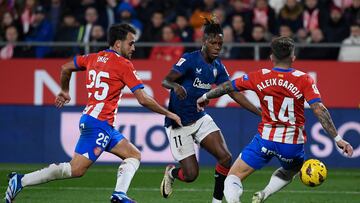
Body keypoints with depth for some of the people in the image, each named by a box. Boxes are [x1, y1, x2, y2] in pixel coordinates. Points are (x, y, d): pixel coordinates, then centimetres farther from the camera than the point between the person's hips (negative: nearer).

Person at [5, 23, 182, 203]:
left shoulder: (94, 58, 13)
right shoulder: (124, 65, -8)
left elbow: (65, 68, 24)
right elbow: (143, 99, -11)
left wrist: (64, 91, 40)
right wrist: (169, 114, 0)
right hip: (99, 123, -10)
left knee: (134, 155, 11)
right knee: (76, 170, -12)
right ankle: (21, 180, -13)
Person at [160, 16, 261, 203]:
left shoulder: (217, 67, 3)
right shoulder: (189, 60, -16)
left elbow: (234, 93, 7)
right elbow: (165, 81, -24)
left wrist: (260, 112, 1)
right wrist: (176, 86, -48)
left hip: (200, 119, 6)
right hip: (178, 123, -6)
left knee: (225, 157, -13)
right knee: (191, 174, -7)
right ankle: (171, 172, 29)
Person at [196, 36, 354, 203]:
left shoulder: (260, 77, 0)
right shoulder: (303, 80, -5)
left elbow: (228, 86, 9)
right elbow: (319, 109, -14)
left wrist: (205, 97, 27)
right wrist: (337, 139, -14)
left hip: (265, 139, -1)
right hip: (293, 143, 1)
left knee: (233, 178, 5)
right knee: (289, 172, 33)